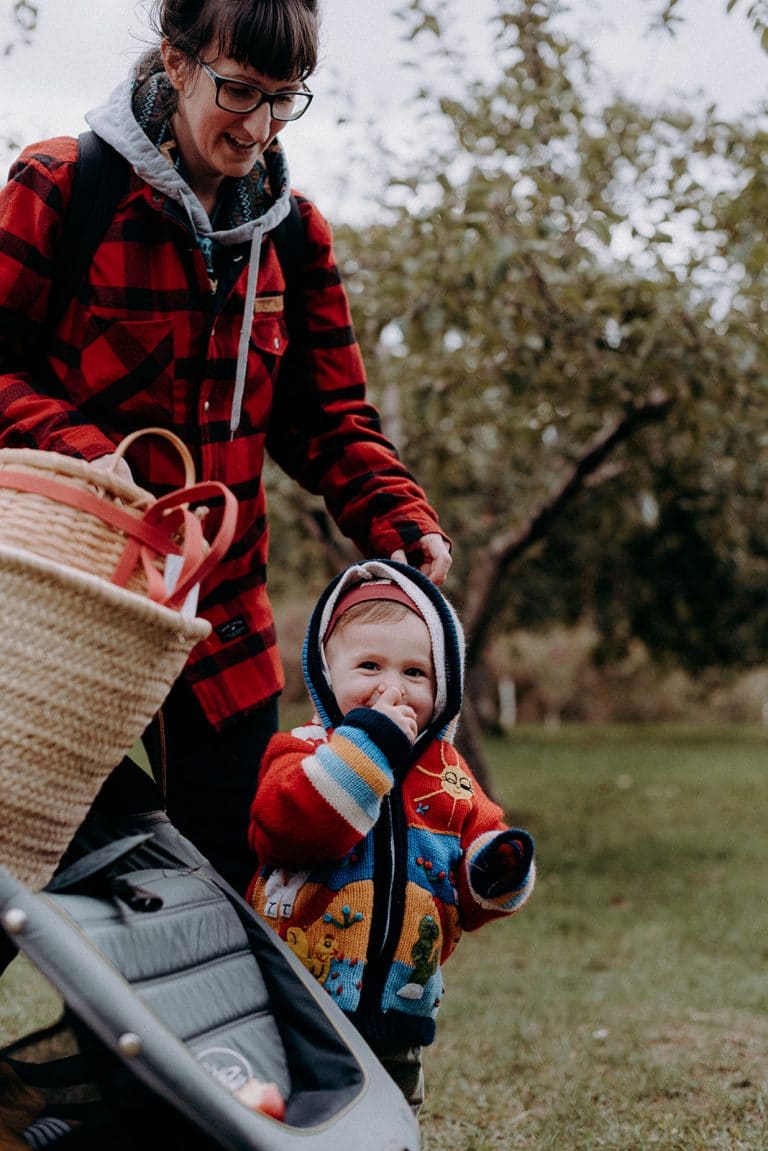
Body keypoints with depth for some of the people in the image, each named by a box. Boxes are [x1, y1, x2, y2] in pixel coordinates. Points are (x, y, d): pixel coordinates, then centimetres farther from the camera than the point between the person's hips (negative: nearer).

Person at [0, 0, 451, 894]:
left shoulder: (291, 232, 9)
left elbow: (326, 416, 10)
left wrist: (397, 518, -8)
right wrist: (81, 456, -25)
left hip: (223, 621, 4)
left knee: (229, 883, 8)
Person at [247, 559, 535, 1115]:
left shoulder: (448, 775, 8)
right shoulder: (303, 751, -8)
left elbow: (474, 879, 11)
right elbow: (289, 824, -29)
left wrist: (498, 870, -13)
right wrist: (368, 742, -28)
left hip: (397, 1019, 5)